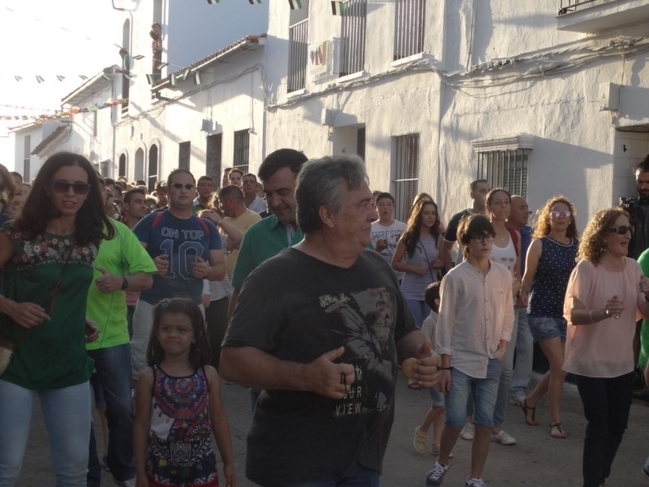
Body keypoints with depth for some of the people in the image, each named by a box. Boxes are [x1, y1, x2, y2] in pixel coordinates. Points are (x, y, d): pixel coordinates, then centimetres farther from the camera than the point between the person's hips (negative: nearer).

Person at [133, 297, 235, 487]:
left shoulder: (208, 375, -5)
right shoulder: (149, 377, -8)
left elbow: (219, 420, 2)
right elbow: (141, 425, -4)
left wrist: (228, 462, 4)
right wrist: (140, 471, -4)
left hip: (201, 462, 1)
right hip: (162, 462, -1)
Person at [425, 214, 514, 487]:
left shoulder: (503, 275, 3)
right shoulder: (455, 277, -9)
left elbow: (508, 314, 12)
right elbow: (445, 321, -7)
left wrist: (503, 345, -2)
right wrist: (444, 365, -8)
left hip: (491, 361, 4)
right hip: (460, 359, -4)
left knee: (485, 422, 6)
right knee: (456, 420, -2)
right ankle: (442, 462, 26)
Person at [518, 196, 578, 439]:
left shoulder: (577, 246, 4)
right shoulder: (539, 244, -4)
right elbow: (528, 278, -3)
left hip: (568, 313, 4)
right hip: (543, 312, -4)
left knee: (559, 368, 9)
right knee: (559, 367, -8)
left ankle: (530, 401, 33)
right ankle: (555, 421, 6)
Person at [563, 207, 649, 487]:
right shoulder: (586, 268, -17)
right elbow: (571, 314, -19)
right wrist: (603, 312, -37)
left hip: (622, 363, 6)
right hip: (591, 363, -6)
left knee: (617, 426, 15)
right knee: (599, 426, -3)